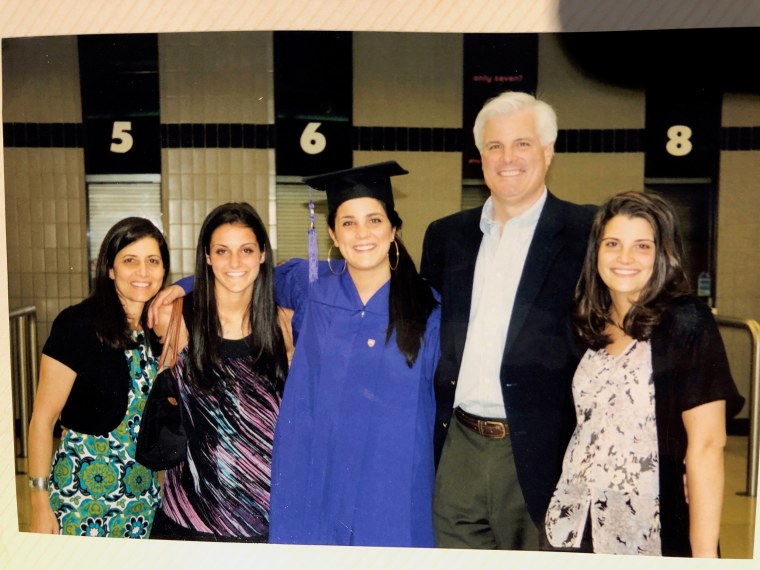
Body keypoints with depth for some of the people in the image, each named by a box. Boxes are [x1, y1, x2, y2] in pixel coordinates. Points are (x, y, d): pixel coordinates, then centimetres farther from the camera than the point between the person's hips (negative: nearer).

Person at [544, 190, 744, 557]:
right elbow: (587, 430, 7)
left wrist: (704, 554, -16)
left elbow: (706, 444, -14)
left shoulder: (687, 322, -11)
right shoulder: (590, 326, 4)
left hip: (651, 536, -4)